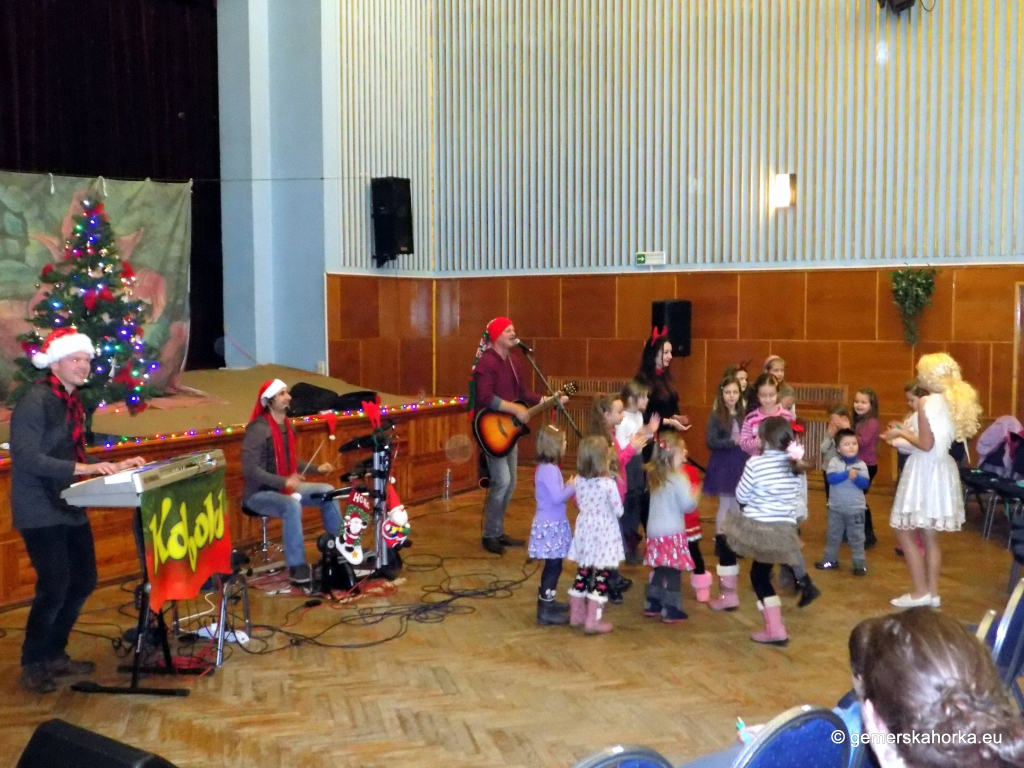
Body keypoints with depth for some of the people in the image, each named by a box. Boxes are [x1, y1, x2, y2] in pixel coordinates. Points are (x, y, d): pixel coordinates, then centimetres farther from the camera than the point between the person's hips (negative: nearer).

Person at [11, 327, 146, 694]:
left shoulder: (71, 401, 13)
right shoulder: (35, 402, -16)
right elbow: (26, 458, -24)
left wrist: (114, 466, 7)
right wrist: (82, 469, -30)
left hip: (69, 508, 9)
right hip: (40, 511, -9)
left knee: (84, 580, 11)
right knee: (54, 585, -9)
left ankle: (55, 654, 26)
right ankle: (33, 664, 10)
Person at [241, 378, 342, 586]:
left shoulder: (285, 424, 8)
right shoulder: (258, 429, -20)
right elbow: (250, 470, -26)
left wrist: (316, 468, 7)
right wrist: (284, 482, -34)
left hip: (284, 487, 9)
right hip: (258, 493, -9)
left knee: (327, 491, 1)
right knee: (292, 506, -36)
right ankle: (297, 567, -29)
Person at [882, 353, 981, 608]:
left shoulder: (926, 402, -15)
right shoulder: (955, 402, 9)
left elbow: (926, 445, -18)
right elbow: (940, 438, 12)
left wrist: (900, 433, -3)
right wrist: (904, 433, 18)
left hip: (925, 470, -8)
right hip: (942, 470, 8)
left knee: (904, 531, 2)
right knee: (930, 536, 14)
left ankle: (920, 592, 3)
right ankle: (932, 593, 18)